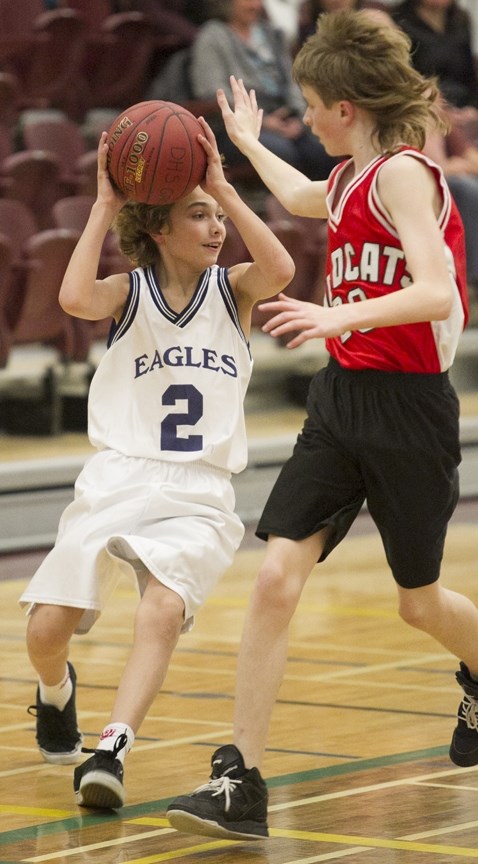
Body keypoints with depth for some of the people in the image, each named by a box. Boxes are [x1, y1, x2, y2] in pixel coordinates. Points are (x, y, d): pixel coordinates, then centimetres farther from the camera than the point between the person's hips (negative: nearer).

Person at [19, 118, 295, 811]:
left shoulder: (232, 289, 5)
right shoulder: (130, 292, 2)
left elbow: (279, 269, -19)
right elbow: (75, 298, -21)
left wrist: (221, 185, -18)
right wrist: (104, 206, -15)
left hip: (200, 495, 0)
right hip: (118, 480, 0)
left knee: (164, 610, -27)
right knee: (47, 630, -4)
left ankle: (112, 750, -30)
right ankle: (57, 692, 31)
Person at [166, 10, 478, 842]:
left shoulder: (403, 174, -14)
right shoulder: (351, 181, 12)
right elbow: (299, 197, 38)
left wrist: (342, 314, -40)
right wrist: (248, 143, 53)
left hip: (405, 407, -7)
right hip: (340, 400, 7)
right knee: (277, 576, -9)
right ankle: (240, 782, -11)